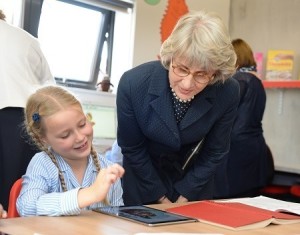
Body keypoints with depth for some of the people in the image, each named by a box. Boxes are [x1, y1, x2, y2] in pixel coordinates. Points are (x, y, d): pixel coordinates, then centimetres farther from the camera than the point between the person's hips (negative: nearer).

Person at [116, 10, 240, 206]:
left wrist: (184, 198, -8)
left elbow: (214, 153, -11)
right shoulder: (133, 84, -30)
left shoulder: (228, 92, -26)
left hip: (194, 177, 1)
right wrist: (161, 198, -9)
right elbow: (132, 148, -15)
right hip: (142, 175, -1)